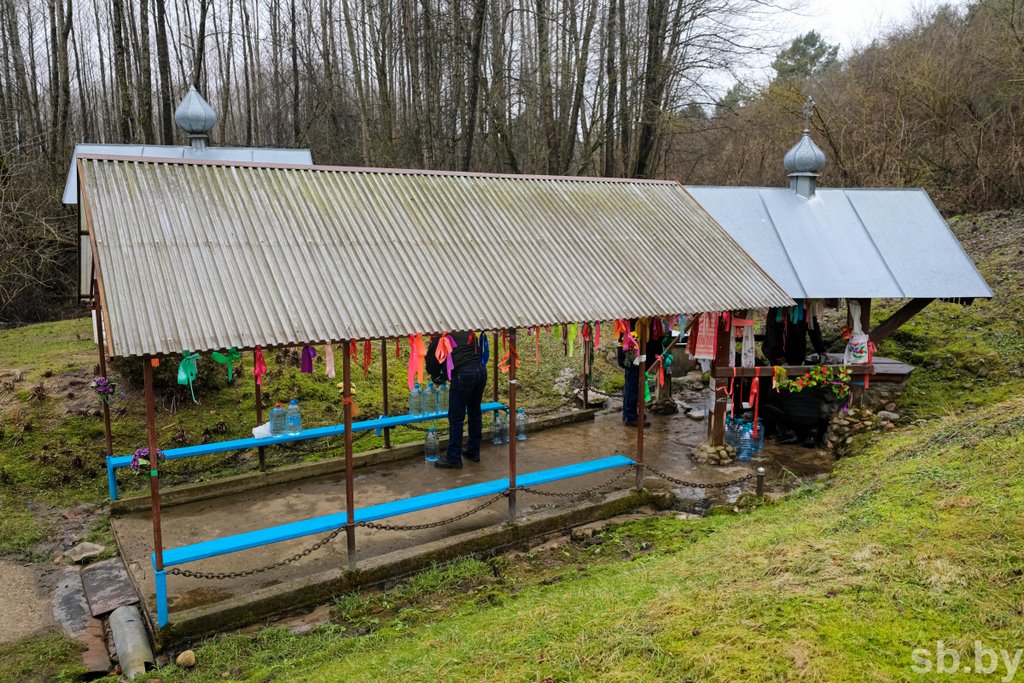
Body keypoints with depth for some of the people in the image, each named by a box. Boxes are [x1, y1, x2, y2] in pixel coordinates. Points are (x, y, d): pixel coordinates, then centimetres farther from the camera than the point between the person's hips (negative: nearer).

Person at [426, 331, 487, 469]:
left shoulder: (439, 338, 6)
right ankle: (474, 452, 30)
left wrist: (437, 377, 30)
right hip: (481, 371, 7)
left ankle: (453, 458, 8)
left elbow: (431, 362, 8)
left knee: (456, 418, 3)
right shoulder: (470, 334, 22)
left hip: (463, 375, -6)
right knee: (475, 413, 20)